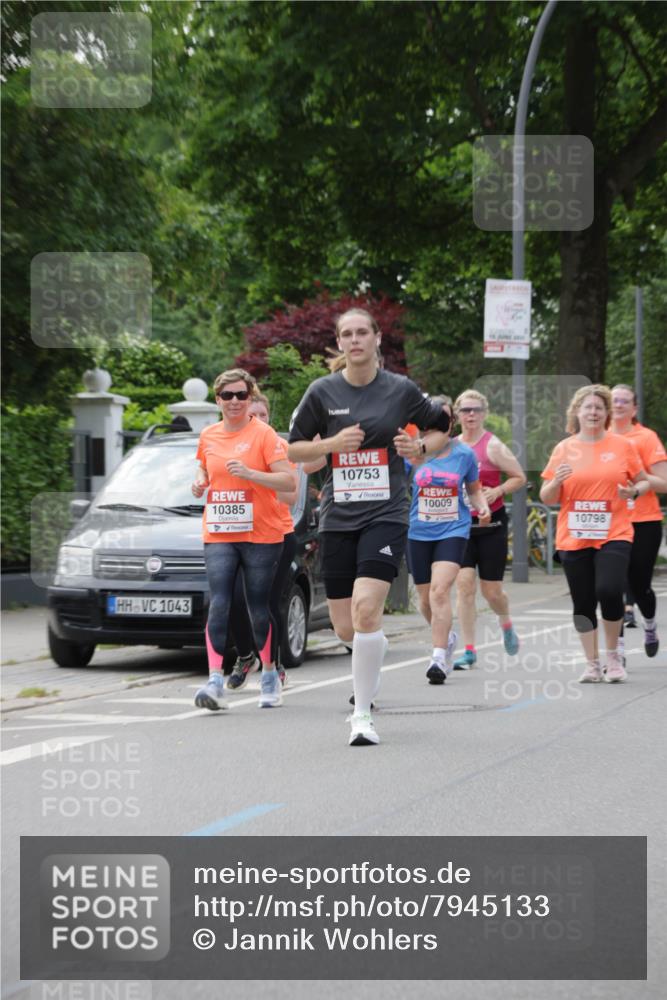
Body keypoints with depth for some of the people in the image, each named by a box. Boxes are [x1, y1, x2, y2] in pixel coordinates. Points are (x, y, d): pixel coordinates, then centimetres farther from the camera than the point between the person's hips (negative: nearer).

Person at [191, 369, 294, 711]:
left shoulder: (263, 434, -5)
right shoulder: (208, 436, 10)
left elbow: (288, 480, -10)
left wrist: (250, 473, -22)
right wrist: (200, 483, 4)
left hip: (261, 535, -3)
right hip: (218, 535, 3)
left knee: (260, 611, 5)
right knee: (218, 606, -11)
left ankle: (270, 679, 23)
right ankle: (215, 682, -16)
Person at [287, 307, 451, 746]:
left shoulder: (401, 390, 1)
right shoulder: (323, 391, 3)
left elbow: (443, 428, 15)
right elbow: (293, 449, 9)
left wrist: (421, 447, -6)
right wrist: (333, 443, -9)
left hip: (386, 514, -2)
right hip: (338, 517, 2)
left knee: (366, 609, -21)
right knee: (345, 629, 4)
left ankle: (363, 715, -12)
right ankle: (374, 656, 43)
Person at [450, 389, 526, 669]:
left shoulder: (492, 446, -7)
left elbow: (519, 477, -4)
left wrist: (497, 491, -19)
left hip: (491, 523, -3)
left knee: (491, 590, 3)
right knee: (464, 583, -11)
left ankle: (506, 624, 38)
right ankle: (469, 651, -7)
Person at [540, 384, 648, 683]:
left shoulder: (621, 445, 3)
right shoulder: (564, 449, 5)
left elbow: (643, 481, 12)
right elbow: (546, 498, 6)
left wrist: (634, 491, -10)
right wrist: (557, 481, -15)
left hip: (613, 535, -2)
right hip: (573, 538, 2)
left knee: (609, 591, -19)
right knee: (583, 602, 4)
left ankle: (613, 655, 3)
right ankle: (592, 664, 16)